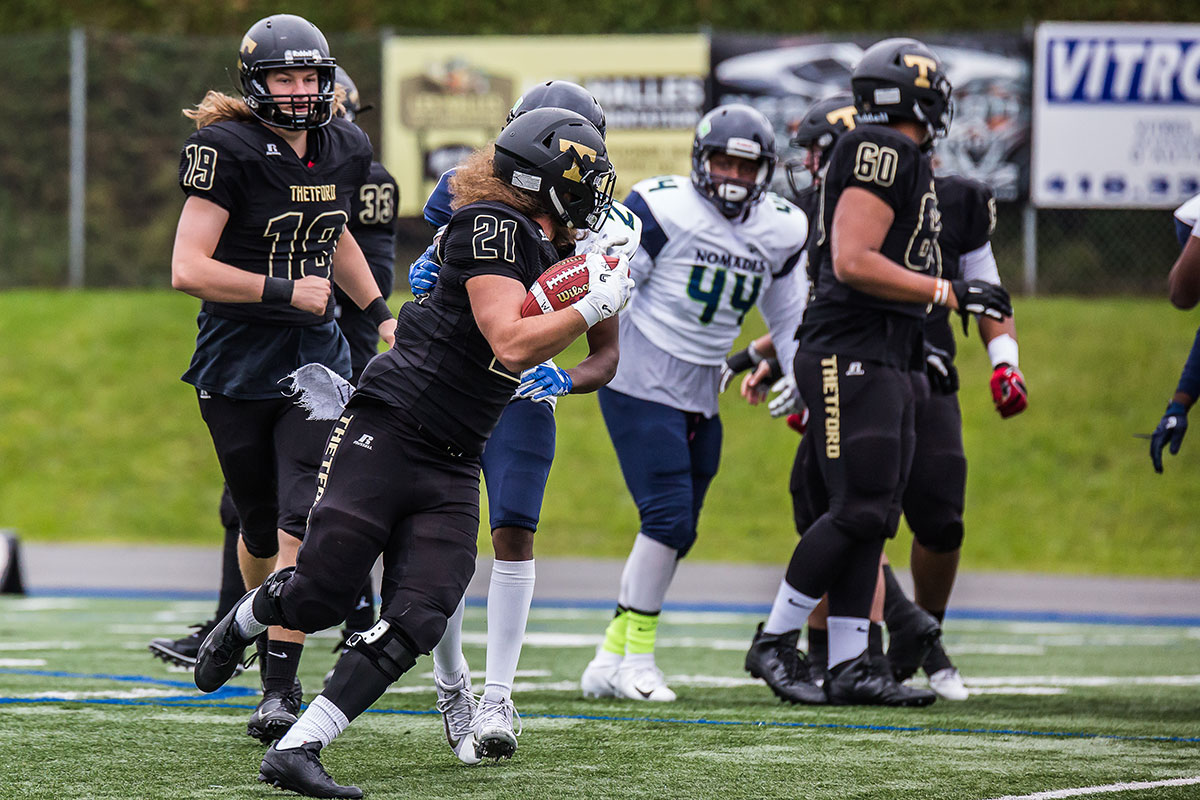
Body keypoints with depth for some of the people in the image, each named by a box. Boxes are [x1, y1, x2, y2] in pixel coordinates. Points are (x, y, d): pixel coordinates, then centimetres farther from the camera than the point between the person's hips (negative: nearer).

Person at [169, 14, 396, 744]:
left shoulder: (344, 150, 5)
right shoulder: (229, 151, -13)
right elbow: (189, 270, -19)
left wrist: (380, 312, 18)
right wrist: (287, 292, -18)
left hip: (315, 361, 3)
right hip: (237, 370, -3)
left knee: (302, 526, -13)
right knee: (262, 530, 10)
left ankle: (280, 690, -12)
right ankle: (255, 625, 40)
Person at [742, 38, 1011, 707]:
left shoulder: (905, 160, 18)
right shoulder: (884, 152, -12)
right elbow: (853, 264, -19)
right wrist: (949, 294, -16)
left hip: (887, 363, 10)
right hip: (853, 358, -10)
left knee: (872, 515, 7)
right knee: (859, 510, -11)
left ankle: (850, 665, 7)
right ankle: (775, 641, -3)